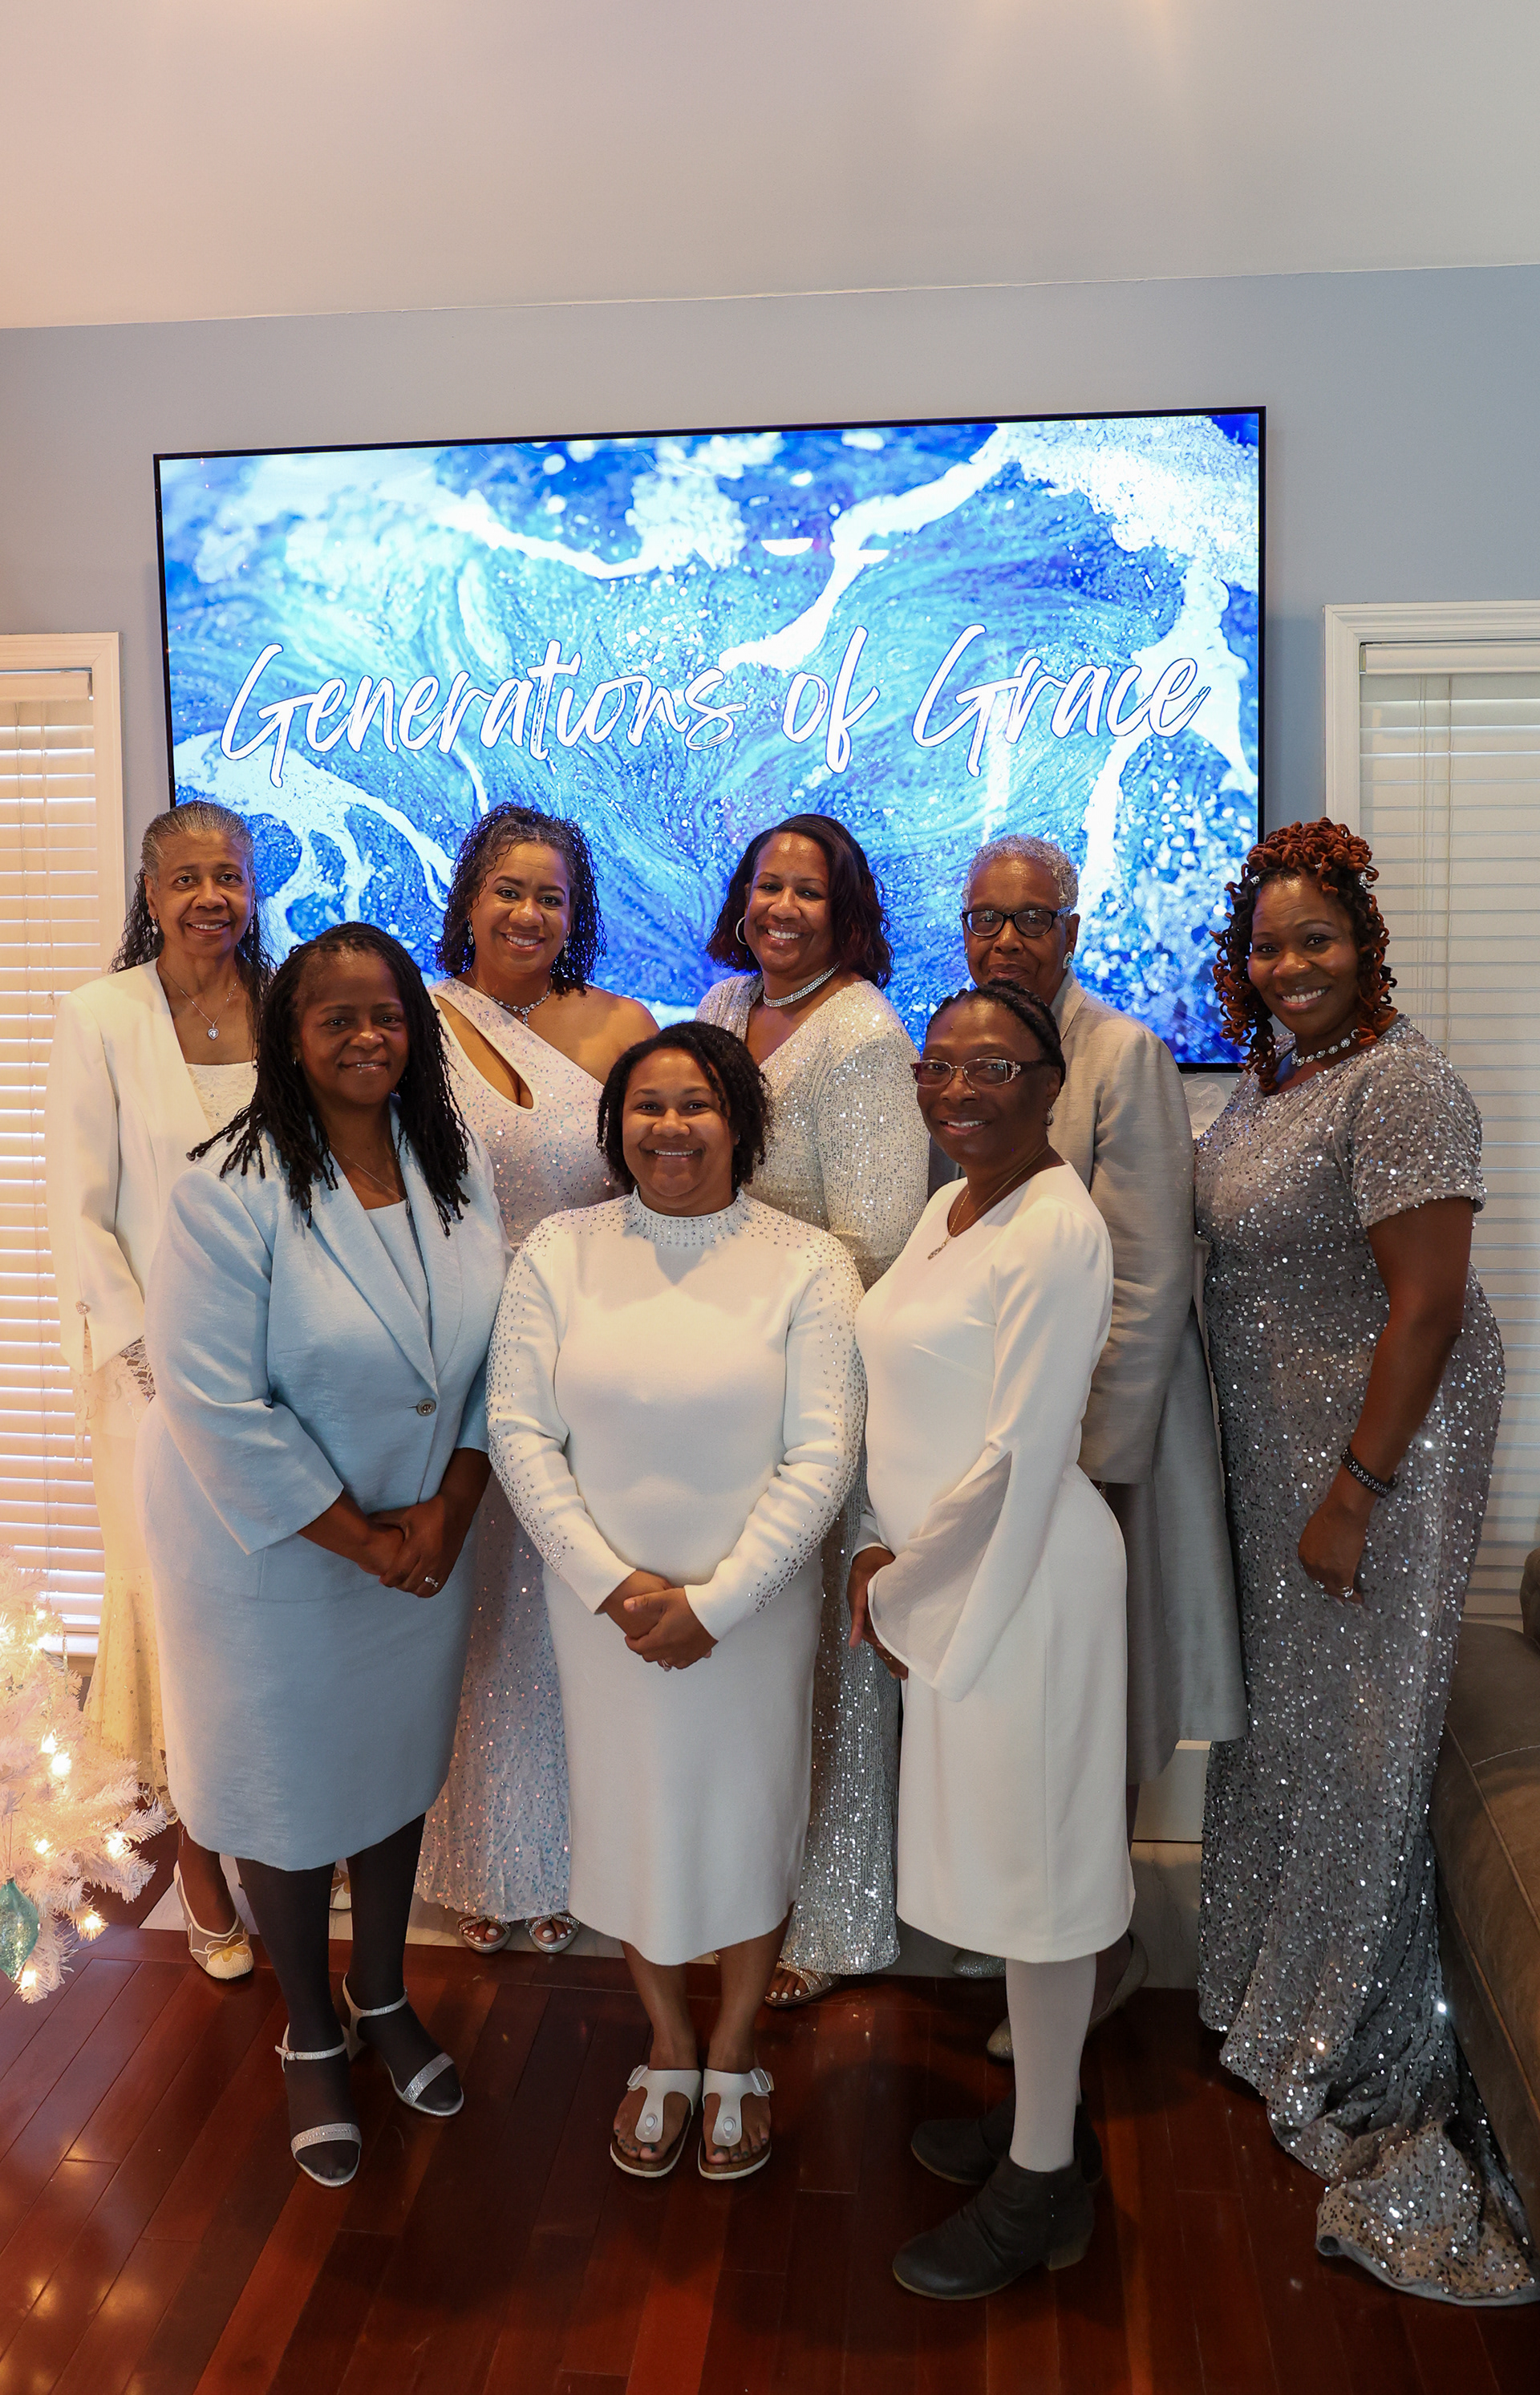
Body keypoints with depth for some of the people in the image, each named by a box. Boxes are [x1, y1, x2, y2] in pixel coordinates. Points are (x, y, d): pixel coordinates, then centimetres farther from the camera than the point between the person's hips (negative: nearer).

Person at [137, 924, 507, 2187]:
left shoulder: (462, 1168, -4)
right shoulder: (235, 1190, -20)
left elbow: (493, 1359, 0)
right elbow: (215, 1403, -22)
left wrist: (446, 1514, -9)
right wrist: (360, 1539, -17)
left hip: (426, 1535, 5)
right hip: (273, 1551, -4)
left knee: (398, 1763, 20)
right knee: (290, 1784, 12)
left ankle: (384, 1994, 46)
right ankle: (313, 2038, 38)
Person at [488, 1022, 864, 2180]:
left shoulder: (808, 1263, -8)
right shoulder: (559, 1253, -3)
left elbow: (823, 1456, -12)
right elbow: (520, 1432, -6)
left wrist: (715, 1599, -17)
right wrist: (613, 1584, -14)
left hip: (754, 1605, -1)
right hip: (603, 1603, 2)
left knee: (747, 1818, 13)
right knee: (632, 1819, 16)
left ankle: (736, 2054, 39)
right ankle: (669, 2049, 41)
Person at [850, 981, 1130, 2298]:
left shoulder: (1059, 1230, -20)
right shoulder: (947, 1209, 8)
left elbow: (1017, 1458, -21)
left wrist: (900, 1586, -11)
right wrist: (881, 1549, 3)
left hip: (1022, 1577, -9)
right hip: (944, 1575, 9)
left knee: (1034, 1862, 5)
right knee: (1003, 1849, 20)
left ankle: (1043, 2183, 23)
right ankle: (1043, 2109, 39)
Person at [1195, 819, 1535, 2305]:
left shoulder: (1398, 1084, -18)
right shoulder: (1271, 1075, 9)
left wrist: (1358, 1493, -22)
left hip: (1380, 1442, -9)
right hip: (1273, 1440, 9)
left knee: (1354, 1727, 1)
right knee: (1275, 1695, 20)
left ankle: (1363, 2063, 20)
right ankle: (1275, 1991, 42)